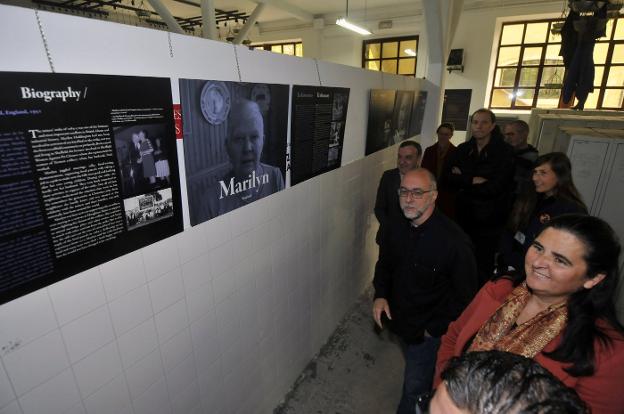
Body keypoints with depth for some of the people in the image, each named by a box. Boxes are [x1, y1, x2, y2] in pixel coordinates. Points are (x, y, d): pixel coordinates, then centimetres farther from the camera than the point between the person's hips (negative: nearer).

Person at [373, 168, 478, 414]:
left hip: (428, 332, -6)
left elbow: (464, 297, -19)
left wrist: (436, 328, -14)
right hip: (399, 320, 6)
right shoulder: (394, 228, -11)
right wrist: (380, 295, -8)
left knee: (415, 389, 10)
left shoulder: (454, 241, -30)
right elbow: (384, 265, 6)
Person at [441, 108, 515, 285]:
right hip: (463, 218, 4)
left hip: (489, 223, -3)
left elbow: (494, 187, -18)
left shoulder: (505, 152, -8)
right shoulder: (462, 149, 4)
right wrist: (472, 181, -16)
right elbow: (446, 179, -5)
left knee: (483, 268, 6)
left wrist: (463, 183, -9)